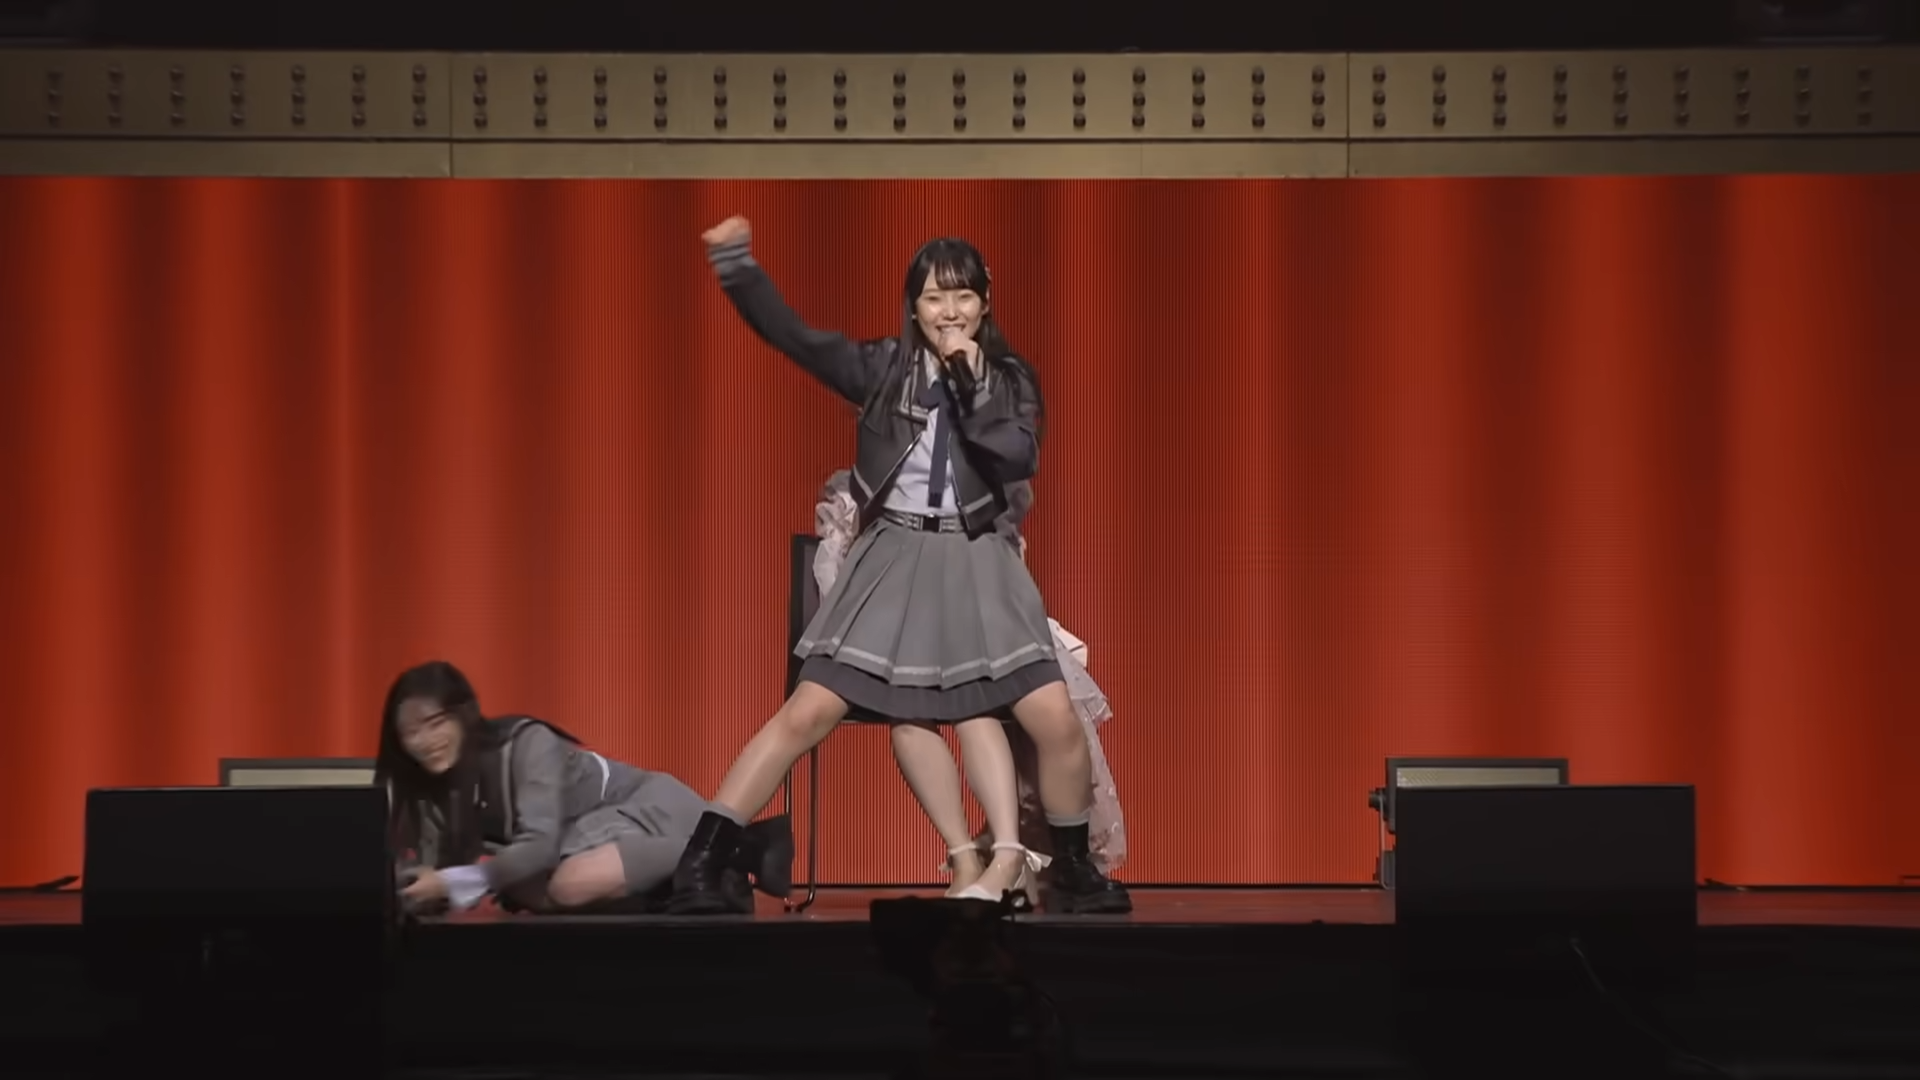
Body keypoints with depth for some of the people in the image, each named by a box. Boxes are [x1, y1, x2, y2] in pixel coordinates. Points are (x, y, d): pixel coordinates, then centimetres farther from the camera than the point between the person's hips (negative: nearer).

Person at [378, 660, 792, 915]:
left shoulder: (525, 743, -23)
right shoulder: (434, 785, 1)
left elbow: (541, 844, -32)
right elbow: (438, 868, -1)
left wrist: (452, 884, -37)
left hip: (655, 806, -10)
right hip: (600, 832, 10)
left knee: (572, 884, -36)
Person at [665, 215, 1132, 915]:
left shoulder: (1010, 379, 5)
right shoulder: (884, 367, 3)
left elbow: (1019, 461, -10)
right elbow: (794, 337, -5)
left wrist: (971, 381, -14)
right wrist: (737, 265, -14)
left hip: (978, 564, 1)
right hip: (894, 561, -1)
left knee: (1058, 721, -11)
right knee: (806, 714, -11)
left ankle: (1074, 875, 11)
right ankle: (699, 868, -10)